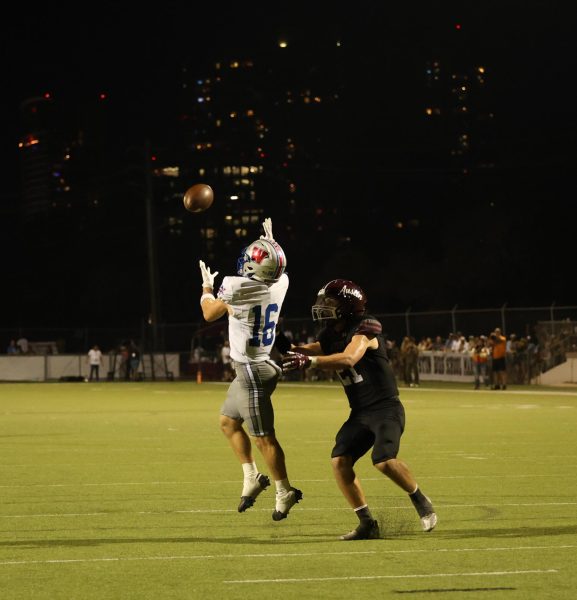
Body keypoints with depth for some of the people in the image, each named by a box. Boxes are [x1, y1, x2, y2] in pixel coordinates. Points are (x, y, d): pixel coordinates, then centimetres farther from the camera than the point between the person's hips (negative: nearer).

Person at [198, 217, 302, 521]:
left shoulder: (238, 288, -22)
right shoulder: (279, 284, -3)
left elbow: (209, 313, -3)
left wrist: (206, 287, 15)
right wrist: (271, 242, 37)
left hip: (252, 371, -9)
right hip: (252, 369, 9)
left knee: (263, 436, -1)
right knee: (228, 421, 21)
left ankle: (285, 492, 7)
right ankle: (252, 477, 24)